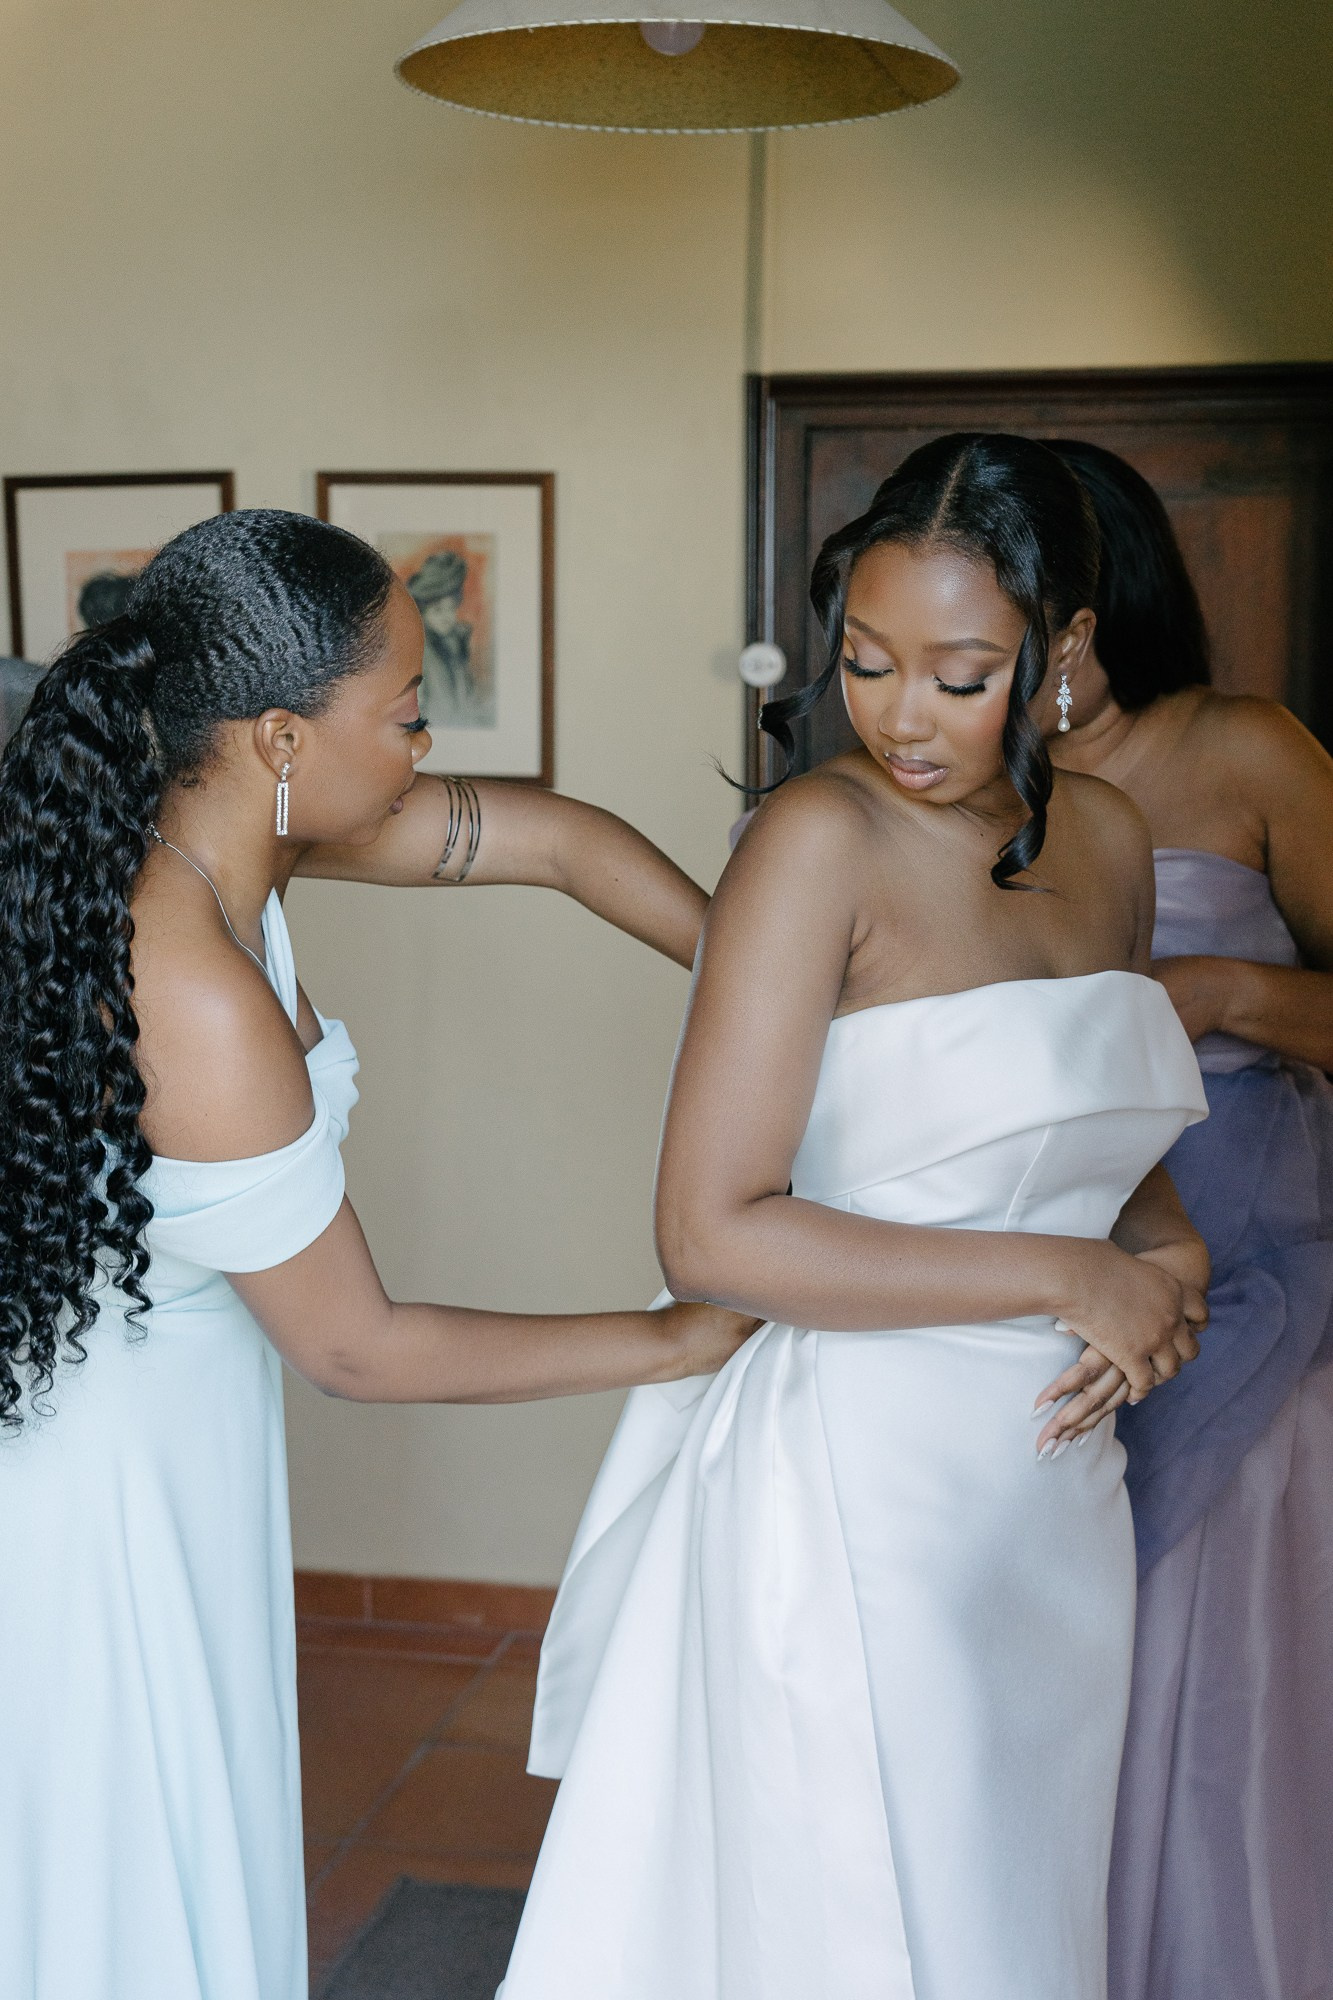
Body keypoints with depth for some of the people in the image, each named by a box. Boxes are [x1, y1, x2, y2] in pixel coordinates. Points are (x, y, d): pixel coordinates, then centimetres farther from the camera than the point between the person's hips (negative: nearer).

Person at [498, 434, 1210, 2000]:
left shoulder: (1104, 838, 5)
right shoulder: (821, 840, -15)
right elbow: (711, 1236, -21)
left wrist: (1170, 1259, -2)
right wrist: (1067, 1278, -16)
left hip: (1052, 1479, 7)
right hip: (857, 1484, -6)